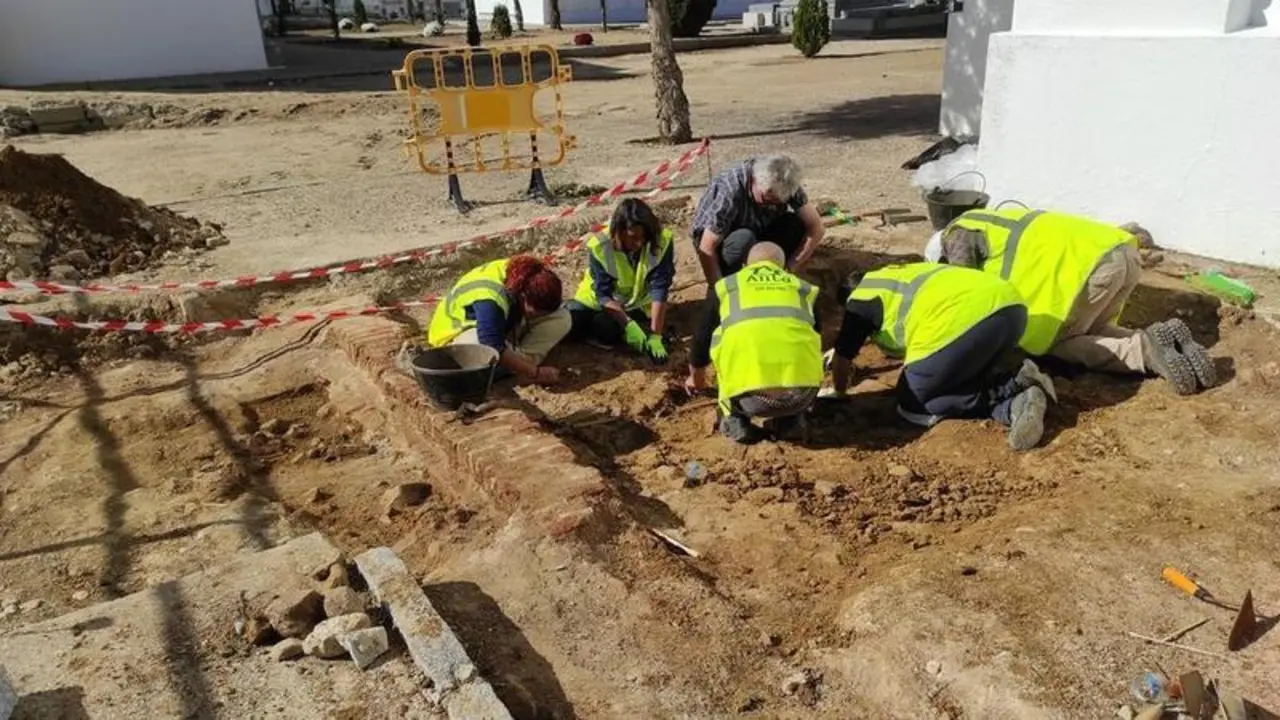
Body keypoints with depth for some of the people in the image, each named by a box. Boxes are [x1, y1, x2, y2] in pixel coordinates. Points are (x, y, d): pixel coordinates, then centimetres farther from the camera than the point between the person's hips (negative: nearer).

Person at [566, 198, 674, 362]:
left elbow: (660, 290, -27)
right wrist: (629, 325, -37)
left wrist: (655, 335, -33)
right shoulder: (600, 246, -28)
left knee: (606, 329, -26)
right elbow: (603, 294, -24)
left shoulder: (662, 241, -27)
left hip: (636, 304, -1)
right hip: (599, 299, 1)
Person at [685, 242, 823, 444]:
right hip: (802, 389, 2)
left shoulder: (727, 284, 25)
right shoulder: (801, 286, 29)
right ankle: (791, 421, 20)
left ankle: (736, 422, 18)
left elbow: (702, 338, 34)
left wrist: (696, 378, 55)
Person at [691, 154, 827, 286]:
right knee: (744, 239, -38)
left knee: (799, 226, -22)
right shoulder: (730, 191, -35)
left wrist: (788, 269, -24)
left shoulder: (783, 186, -21)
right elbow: (706, 249, -33)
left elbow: (817, 228, -18)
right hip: (720, 240, -5)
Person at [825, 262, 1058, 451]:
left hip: (966, 320, -8)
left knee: (911, 404, 9)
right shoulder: (903, 273, 37)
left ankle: (1011, 389, -3)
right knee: (957, 382, 27)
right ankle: (1015, 402, 0)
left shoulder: (861, 298, 17)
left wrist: (839, 393, 40)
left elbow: (842, 358, 23)